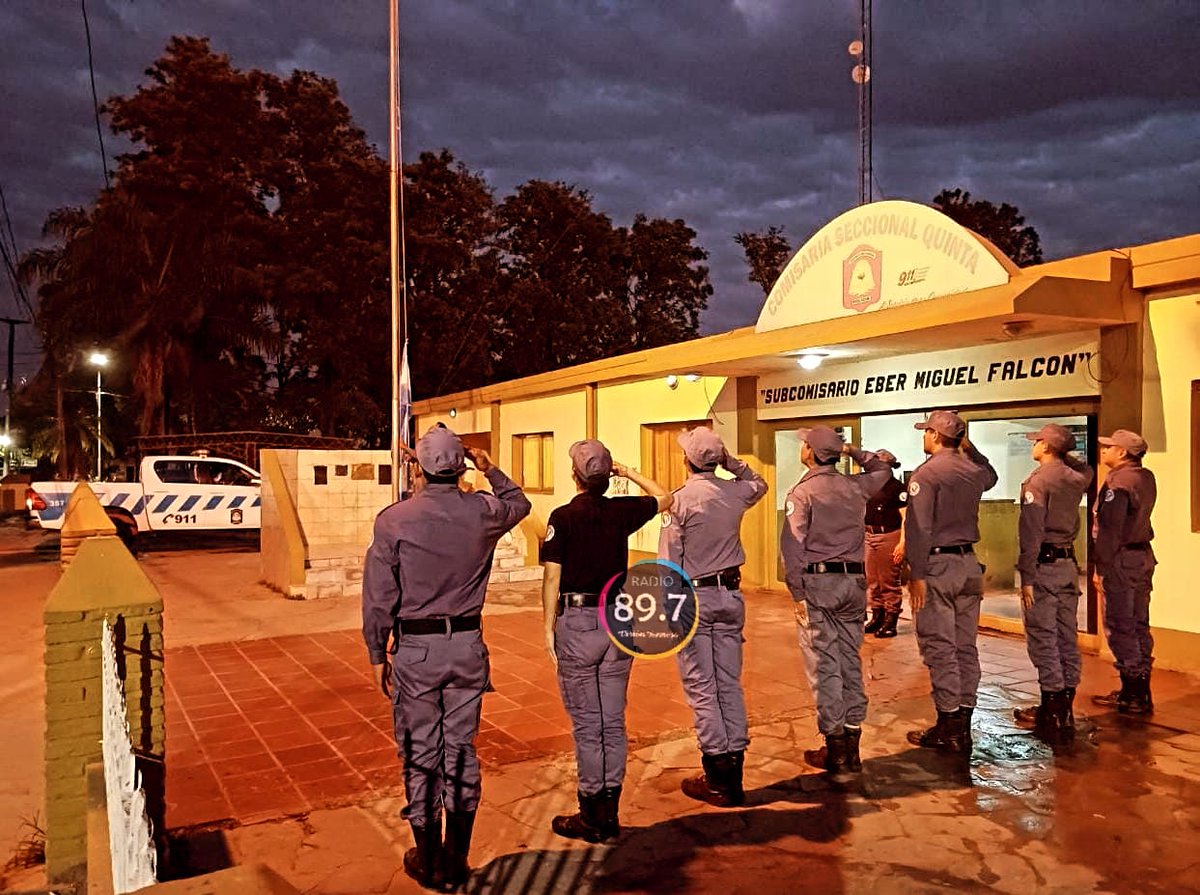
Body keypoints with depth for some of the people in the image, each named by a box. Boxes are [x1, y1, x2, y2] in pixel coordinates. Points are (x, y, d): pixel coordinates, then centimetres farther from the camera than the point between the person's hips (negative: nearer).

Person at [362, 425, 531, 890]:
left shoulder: (393, 520, -11)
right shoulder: (483, 512, -5)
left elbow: (378, 597, -7)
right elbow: (519, 503, 19)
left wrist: (378, 654, 3)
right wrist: (490, 471, 23)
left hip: (415, 649, -2)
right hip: (467, 646, 2)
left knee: (420, 755, 11)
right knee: (461, 751, 13)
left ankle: (428, 861, 24)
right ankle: (457, 860, 24)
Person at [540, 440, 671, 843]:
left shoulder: (563, 517, -8)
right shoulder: (622, 511, 3)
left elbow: (552, 579, -9)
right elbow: (664, 499, 21)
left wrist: (549, 629, -1)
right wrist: (631, 473, 25)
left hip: (577, 621, -4)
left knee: (586, 724, 3)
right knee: (613, 721, 11)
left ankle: (591, 817, 11)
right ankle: (610, 812, 19)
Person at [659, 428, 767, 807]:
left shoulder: (681, 499, -13)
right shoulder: (736, 492, 1)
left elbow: (669, 560, -14)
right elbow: (759, 483, 27)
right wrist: (731, 461, 16)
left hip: (694, 595, -5)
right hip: (730, 594, 5)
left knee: (701, 688, 1)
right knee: (730, 684, 10)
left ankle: (718, 779, 3)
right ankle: (734, 772, 16)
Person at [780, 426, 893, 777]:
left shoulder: (802, 492, -8)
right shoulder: (855, 486, 7)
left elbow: (793, 546, -14)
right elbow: (882, 469, 30)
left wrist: (798, 593, -11)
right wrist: (853, 451, 19)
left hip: (817, 583, -5)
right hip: (853, 582, 5)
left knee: (824, 666, 0)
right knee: (850, 663, 11)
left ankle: (835, 749, 4)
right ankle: (852, 745, 17)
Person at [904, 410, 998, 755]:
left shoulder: (926, 473, -12)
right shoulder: (974, 470, 8)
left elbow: (918, 528, -17)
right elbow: (991, 476, 36)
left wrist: (916, 574, -15)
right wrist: (968, 446, 26)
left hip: (938, 564, -7)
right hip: (969, 563, 7)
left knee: (940, 648, -2)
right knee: (966, 646, 10)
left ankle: (948, 725, 2)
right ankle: (963, 725, 17)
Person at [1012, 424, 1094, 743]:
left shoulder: (1037, 480, -14)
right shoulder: (1077, 478, 7)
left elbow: (1031, 533, -17)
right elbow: (1086, 469, 36)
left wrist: (1027, 577, -15)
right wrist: (1066, 454, 22)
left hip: (1044, 564, -7)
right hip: (1068, 564, 8)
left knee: (1043, 639, -3)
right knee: (1066, 638, 11)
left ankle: (1051, 713, -1)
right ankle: (1065, 710, 18)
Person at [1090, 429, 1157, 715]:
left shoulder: (1118, 482, -17)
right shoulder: (1146, 478, 11)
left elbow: (1110, 530, -19)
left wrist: (1101, 567, -15)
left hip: (1122, 559, -9)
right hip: (1143, 555, 9)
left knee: (1120, 627, -3)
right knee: (1138, 625, 14)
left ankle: (1132, 696, 2)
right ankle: (1140, 691, 22)